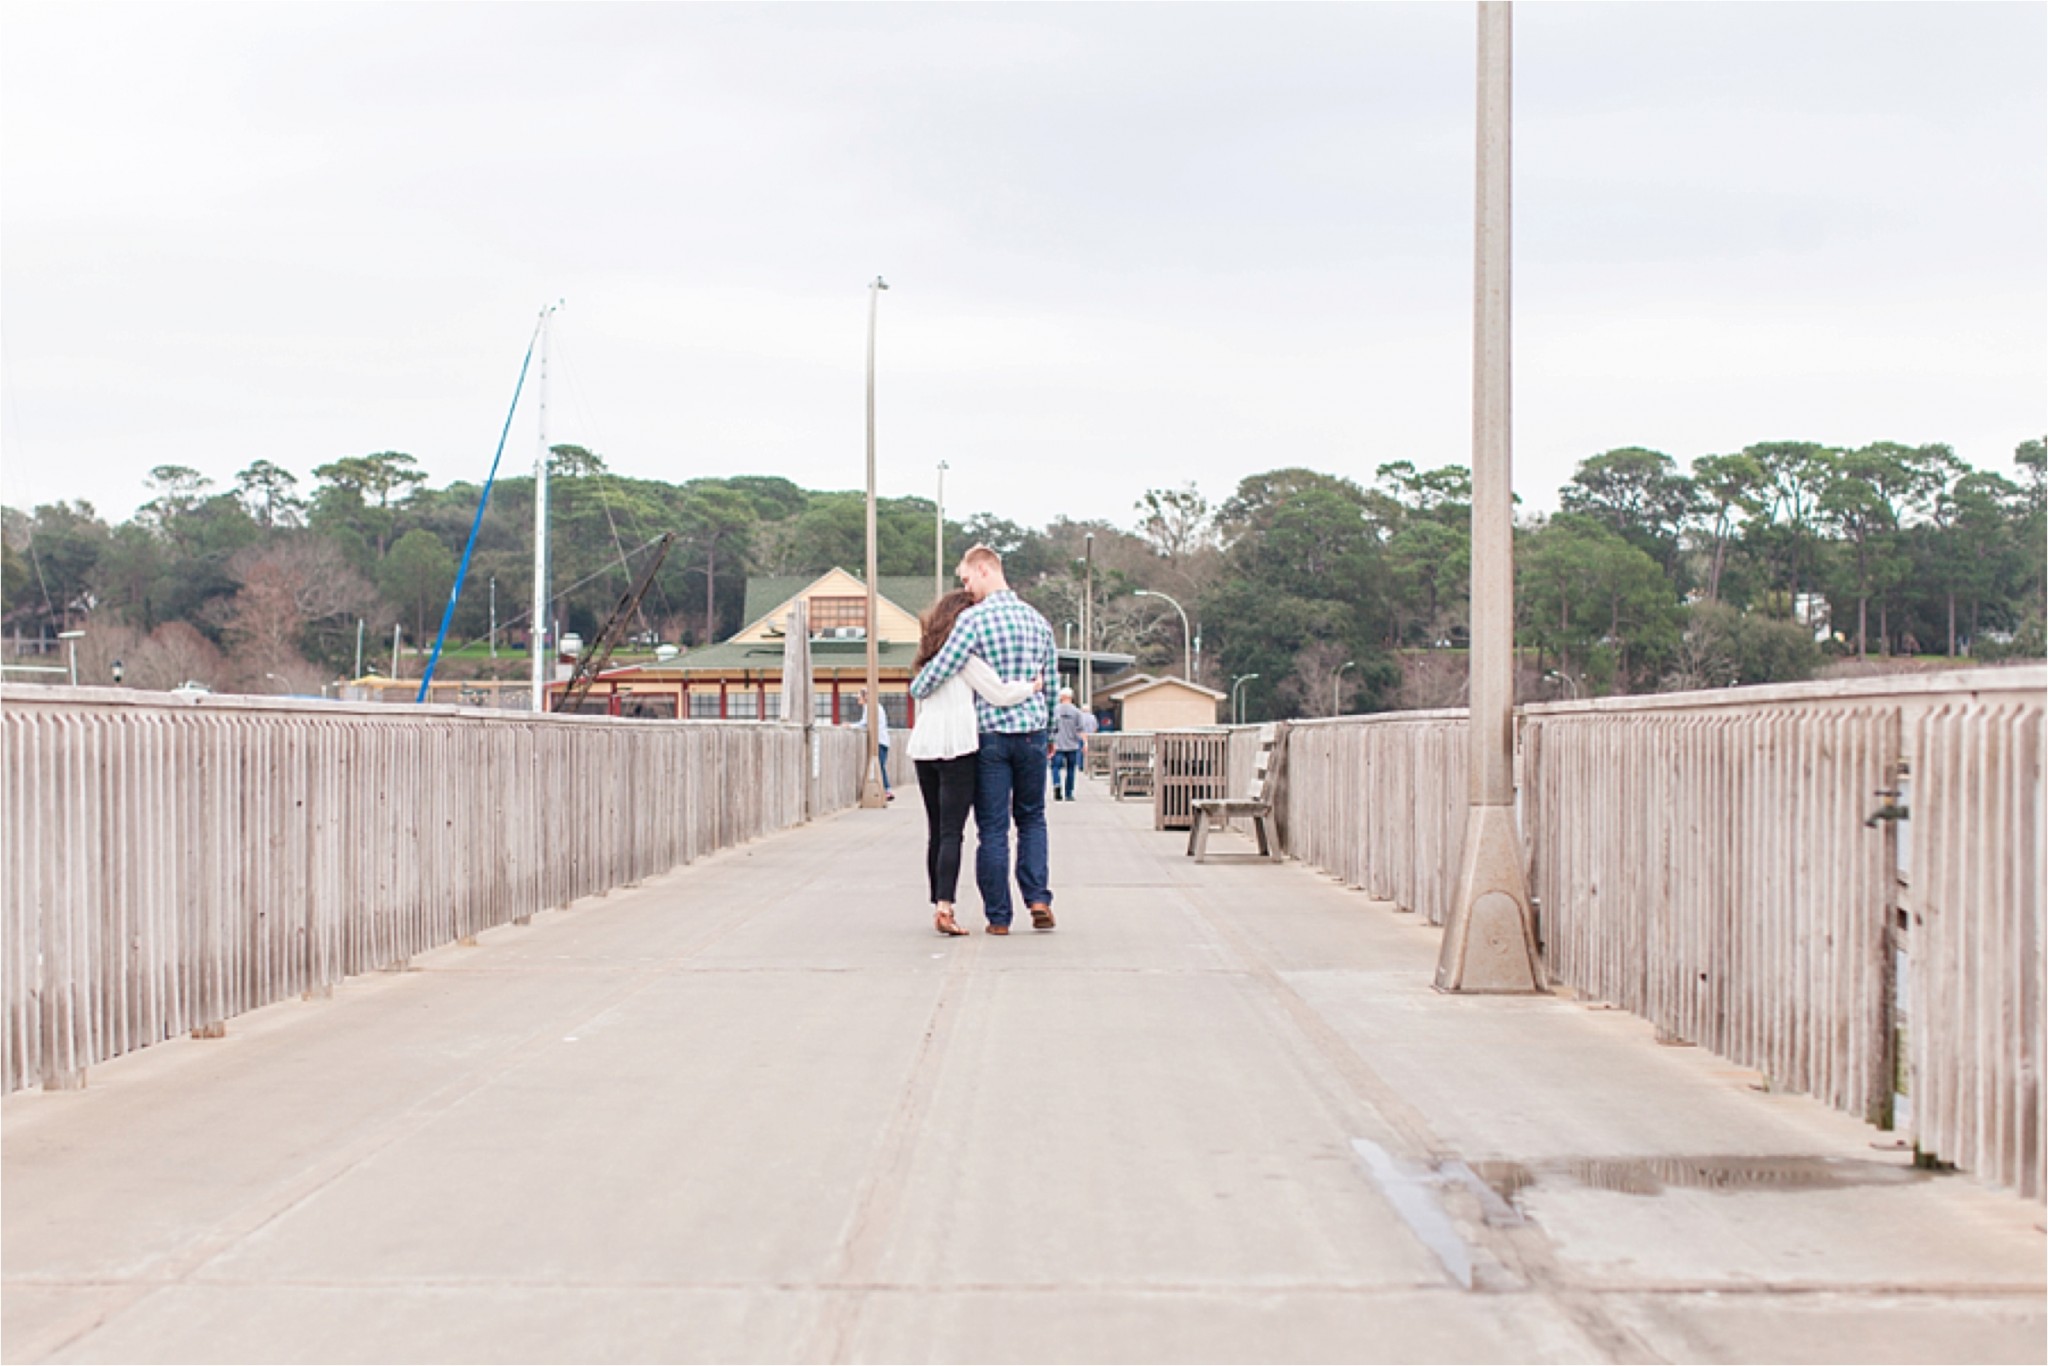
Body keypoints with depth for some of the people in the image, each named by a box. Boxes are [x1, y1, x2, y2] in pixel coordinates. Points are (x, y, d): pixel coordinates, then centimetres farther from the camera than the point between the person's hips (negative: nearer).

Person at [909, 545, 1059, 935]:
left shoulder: (974, 618, -9)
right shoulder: (1037, 619, 9)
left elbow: (941, 668, -14)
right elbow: (1051, 683, 14)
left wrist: (916, 690, 8)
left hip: (990, 732, -4)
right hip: (1031, 732, 4)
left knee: (993, 828, 2)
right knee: (1031, 820, 17)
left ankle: (999, 916, 4)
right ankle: (1038, 898, 2)